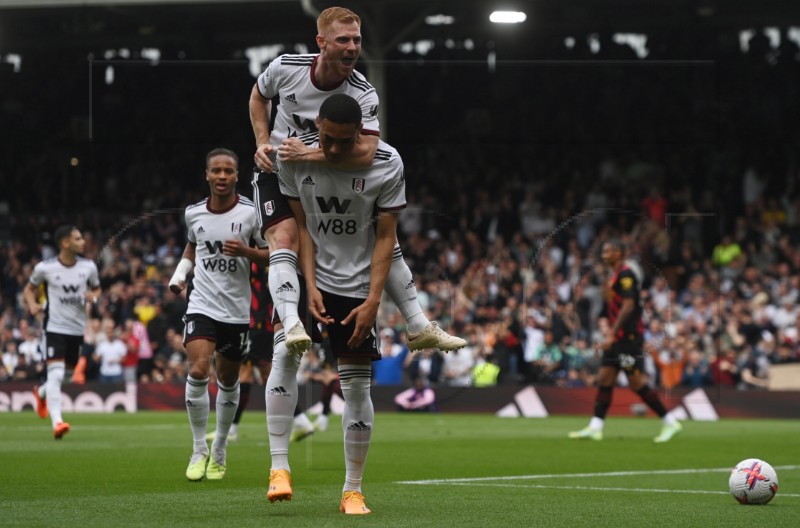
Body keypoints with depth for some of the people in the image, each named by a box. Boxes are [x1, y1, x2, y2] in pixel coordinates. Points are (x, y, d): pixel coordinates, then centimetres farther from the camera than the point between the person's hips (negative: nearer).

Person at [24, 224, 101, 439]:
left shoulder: (88, 266, -1)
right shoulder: (45, 268, -9)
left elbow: (96, 288, 16)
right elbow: (29, 289, 7)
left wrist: (93, 297, -8)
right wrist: (32, 305, -13)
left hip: (78, 328, 5)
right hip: (54, 327, -5)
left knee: (68, 373, 18)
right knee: (56, 374, -19)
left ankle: (41, 393, 50)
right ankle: (57, 422, -22)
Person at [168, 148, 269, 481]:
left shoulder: (251, 213, -5)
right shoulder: (193, 213, 3)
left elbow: (270, 256, 0)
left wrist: (246, 251, -18)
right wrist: (180, 273, 7)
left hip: (236, 311, 0)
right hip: (201, 305, 1)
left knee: (228, 381, 9)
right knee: (198, 371, -19)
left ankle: (219, 451, 28)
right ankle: (199, 450, -6)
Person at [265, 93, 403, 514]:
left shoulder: (386, 164, -13)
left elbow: (386, 237, -9)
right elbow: (302, 227, -4)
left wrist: (372, 301, -15)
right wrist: (310, 286, -13)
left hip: (357, 285, -1)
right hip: (307, 277, 1)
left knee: (356, 385, 0)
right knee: (284, 355, -22)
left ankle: (352, 490, 10)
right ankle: (279, 467, -19)